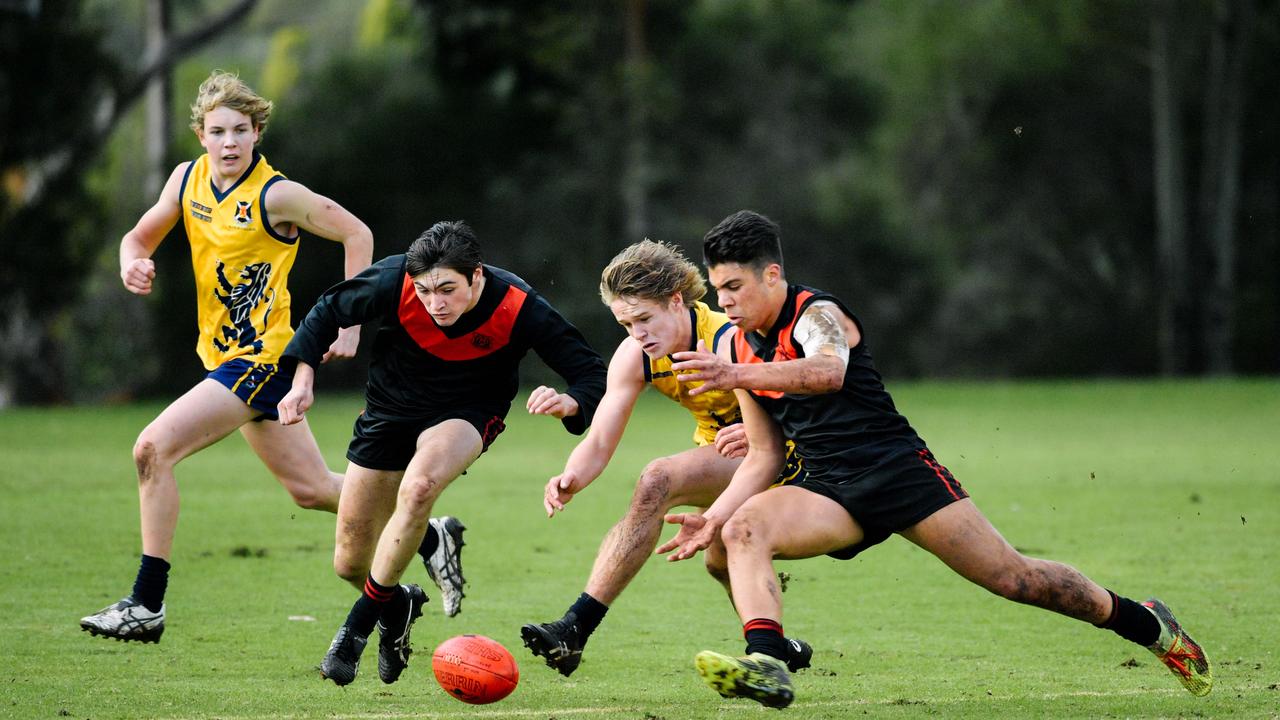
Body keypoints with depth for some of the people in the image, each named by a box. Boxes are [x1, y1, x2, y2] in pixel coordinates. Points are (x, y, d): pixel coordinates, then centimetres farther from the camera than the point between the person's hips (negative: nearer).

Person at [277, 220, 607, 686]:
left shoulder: (519, 309, -28)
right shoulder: (393, 282, -26)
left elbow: (591, 372, -20)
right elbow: (327, 312, -5)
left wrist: (568, 403, -42)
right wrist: (303, 379, -15)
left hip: (467, 413, -2)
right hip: (390, 409, 2)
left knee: (419, 486, -37)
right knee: (350, 565, 3)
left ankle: (362, 620, -20)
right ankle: (397, 604, 40)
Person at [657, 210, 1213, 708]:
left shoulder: (817, 315, -13)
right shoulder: (737, 348, 8)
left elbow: (830, 370, -38)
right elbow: (763, 456, 14)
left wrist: (738, 376, -52)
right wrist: (712, 517, -1)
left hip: (897, 470, -6)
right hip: (829, 493, 6)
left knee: (1011, 577, -5)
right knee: (742, 530, -23)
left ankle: (1147, 625, 15)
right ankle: (766, 666, -41)